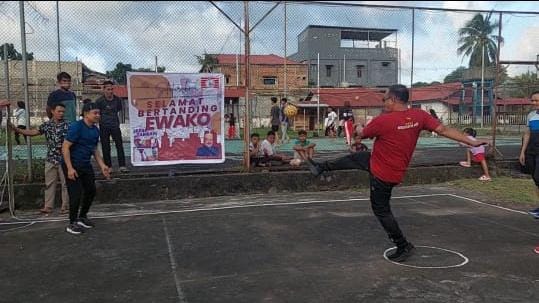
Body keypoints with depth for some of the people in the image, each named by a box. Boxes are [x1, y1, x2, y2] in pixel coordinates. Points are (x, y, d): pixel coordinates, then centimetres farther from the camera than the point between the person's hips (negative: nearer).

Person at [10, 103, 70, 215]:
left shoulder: (67, 125, -4)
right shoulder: (46, 125, 7)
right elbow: (33, 132, 4)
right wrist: (17, 130, -5)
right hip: (50, 159, 4)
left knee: (65, 183, 2)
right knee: (49, 183, 7)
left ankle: (65, 207, 11)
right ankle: (48, 207, 15)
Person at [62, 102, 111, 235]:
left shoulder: (95, 130, 5)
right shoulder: (76, 127, -18)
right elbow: (65, 147, -20)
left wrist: (102, 166, 9)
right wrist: (70, 168, -24)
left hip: (86, 165, 8)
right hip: (72, 165, -8)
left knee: (91, 190, 11)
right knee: (76, 194, -7)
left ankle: (82, 217, 31)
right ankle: (72, 224, 10)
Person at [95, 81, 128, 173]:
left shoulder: (117, 99, 1)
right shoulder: (99, 101, -8)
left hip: (115, 125, 2)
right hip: (104, 127, -2)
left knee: (119, 145, -4)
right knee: (106, 147, 4)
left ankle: (122, 166, -2)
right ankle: (108, 167, 12)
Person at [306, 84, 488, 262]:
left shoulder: (383, 120, -27)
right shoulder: (419, 116, -9)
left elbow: (362, 135, -10)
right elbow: (444, 130, -11)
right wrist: (472, 142, -5)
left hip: (382, 174, -8)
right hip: (396, 169, 8)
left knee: (381, 210, 9)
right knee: (354, 158, 20)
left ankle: (403, 247, 19)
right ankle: (321, 168, 36)